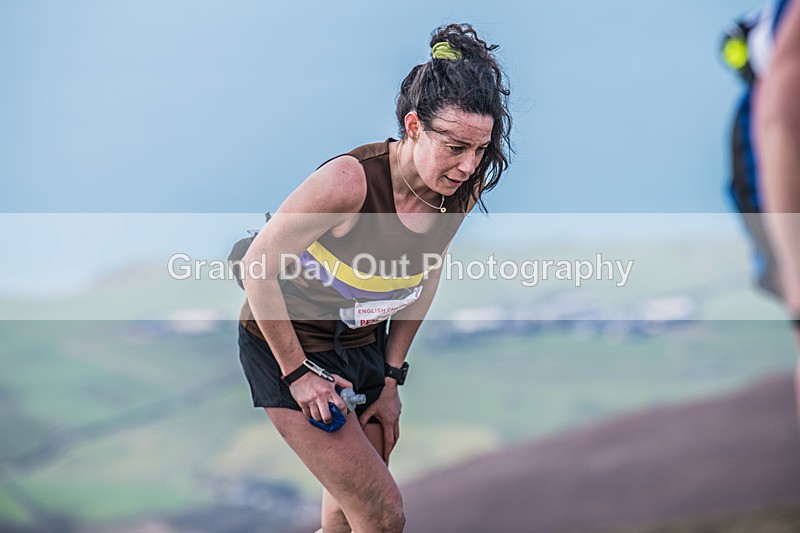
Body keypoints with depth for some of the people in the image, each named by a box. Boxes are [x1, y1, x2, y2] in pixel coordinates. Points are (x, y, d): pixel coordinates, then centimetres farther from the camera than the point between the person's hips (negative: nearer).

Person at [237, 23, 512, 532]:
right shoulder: (350, 181, -33)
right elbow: (258, 266, -23)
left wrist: (392, 376, 7)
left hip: (365, 345, 6)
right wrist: (297, 373, -17)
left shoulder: (464, 190, -13)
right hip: (288, 345, -6)